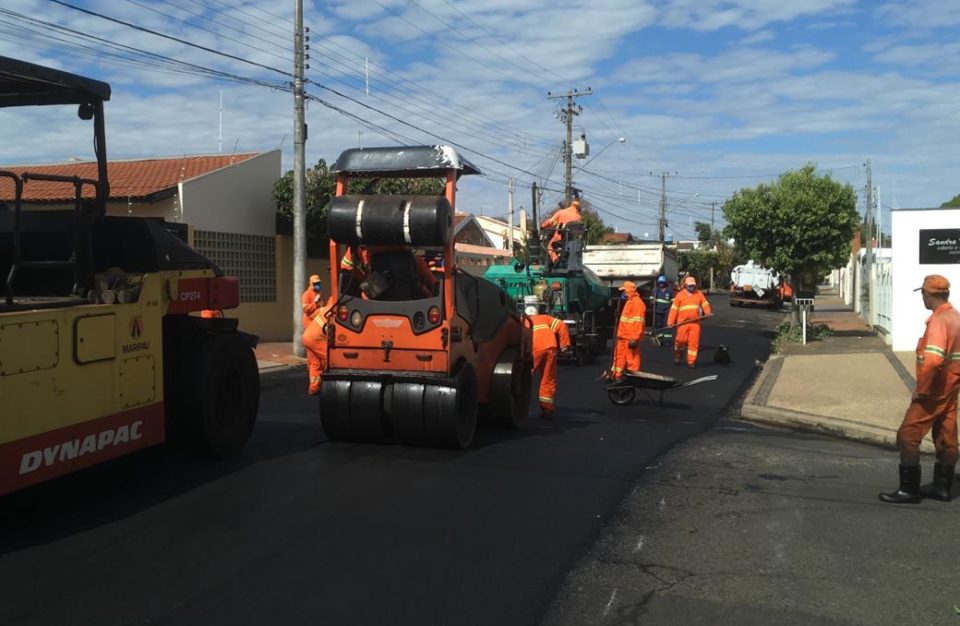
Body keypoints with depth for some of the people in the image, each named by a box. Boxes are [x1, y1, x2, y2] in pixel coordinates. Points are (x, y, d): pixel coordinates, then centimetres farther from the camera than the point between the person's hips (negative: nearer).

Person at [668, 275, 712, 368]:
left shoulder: (699, 294, 10)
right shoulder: (680, 295, 4)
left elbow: (705, 304, 10)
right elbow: (674, 309, 2)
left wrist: (708, 312, -11)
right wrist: (670, 322, -3)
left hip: (695, 323, 1)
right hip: (683, 322, -1)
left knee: (694, 342, -2)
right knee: (681, 340, -3)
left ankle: (691, 361, 6)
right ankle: (678, 356, 25)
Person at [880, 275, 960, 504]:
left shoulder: (939, 321, -20)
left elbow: (932, 360, -31)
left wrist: (921, 389, -20)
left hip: (933, 390, -10)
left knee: (908, 436, -4)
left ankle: (909, 489, -1)